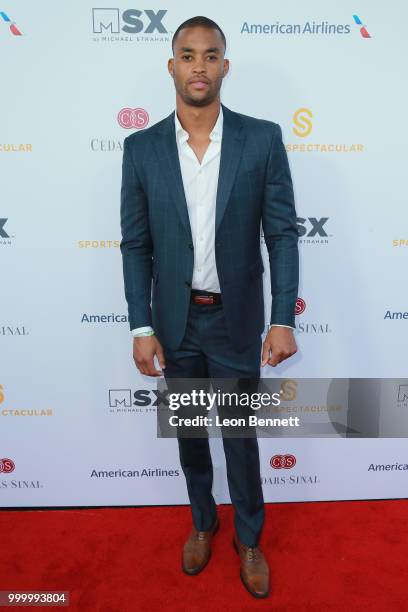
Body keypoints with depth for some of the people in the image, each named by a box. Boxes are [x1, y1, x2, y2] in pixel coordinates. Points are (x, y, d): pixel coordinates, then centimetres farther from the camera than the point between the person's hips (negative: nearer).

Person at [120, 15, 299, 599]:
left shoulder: (262, 138, -6)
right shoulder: (141, 147, -2)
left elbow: (282, 233, -6)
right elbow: (136, 244, -1)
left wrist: (283, 319, -12)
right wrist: (141, 327, -5)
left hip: (236, 320, -1)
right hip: (174, 321, 2)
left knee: (241, 437, 13)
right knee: (188, 432, 19)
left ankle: (249, 538, 40)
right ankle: (202, 521, 46)